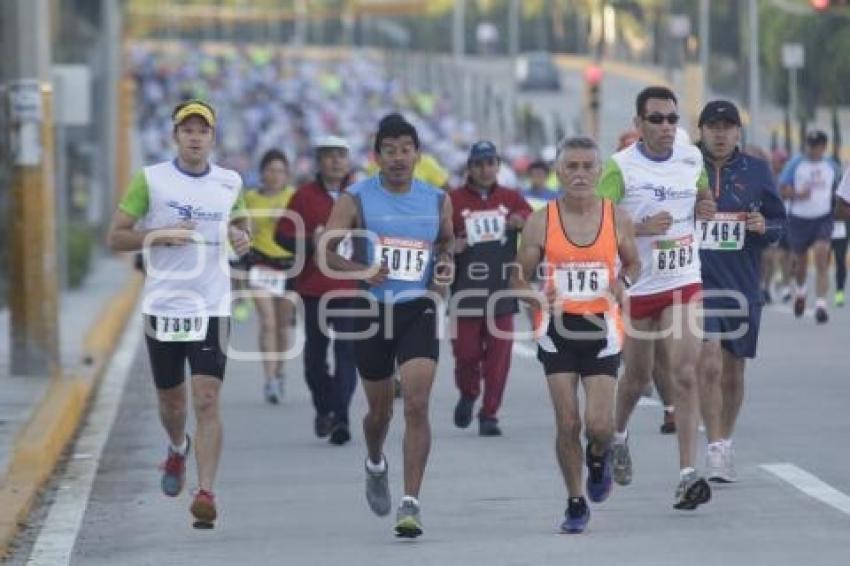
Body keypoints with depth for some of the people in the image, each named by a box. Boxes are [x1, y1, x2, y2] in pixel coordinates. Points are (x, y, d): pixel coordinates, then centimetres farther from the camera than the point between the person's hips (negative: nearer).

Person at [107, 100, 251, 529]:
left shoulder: (229, 182, 6)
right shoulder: (150, 180, -3)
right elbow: (116, 237, -1)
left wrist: (242, 237, 2)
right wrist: (161, 235, -17)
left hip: (212, 310, 0)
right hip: (162, 307, 0)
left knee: (207, 401, -12)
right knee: (170, 401, 14)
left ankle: (205, 493, -15)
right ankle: (178, 449, 47)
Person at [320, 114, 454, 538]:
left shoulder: (437, 201, 5)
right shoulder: (356, 200, -4)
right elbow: (326, 250, -3)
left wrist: (444, 263, 1)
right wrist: (361, 271, -20)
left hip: (419, 310, 0)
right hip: (373, 309, 0)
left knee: (417, 405, -16)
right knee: (380, 410, 13)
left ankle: (410, 502, -15)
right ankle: (376, 465, 47)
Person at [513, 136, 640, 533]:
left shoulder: (617, 219, 0)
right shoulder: (541, 223, -2)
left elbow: (633, 263, 15)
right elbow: (520, 278, 5)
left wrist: (623, 282, -7)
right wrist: (536, 296, -17)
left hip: (601, 329, 0)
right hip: (558, 329, 0)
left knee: (599, 424, -9)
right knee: (567, 424, -3)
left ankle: (598, 457, 27)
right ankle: (575, 502, 14)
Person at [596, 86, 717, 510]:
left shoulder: (691, 158, 3)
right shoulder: (620, 167, -11)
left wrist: (705, 209, 0)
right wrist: (642, 227, -26)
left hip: (684, 283, 2)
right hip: (636, 285, -2)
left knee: (685, 375, -12)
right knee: (638, 375, 15)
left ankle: (688, 475, -16)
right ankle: (618, 435, 47)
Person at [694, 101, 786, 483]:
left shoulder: (757, 172, 6)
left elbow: (779, 222, 11)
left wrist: (764, 227, -10)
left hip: (742, 286, 3)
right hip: (697, 281, -3)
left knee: (732, 372, 11)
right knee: (709, 363, -17)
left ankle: (725, 444, 28)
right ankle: (716, 450, -14)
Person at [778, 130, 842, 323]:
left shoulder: (831, 166, 5)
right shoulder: (795, 164, -4)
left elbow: (837, 189, 22)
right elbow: (782, 190, -7)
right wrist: (797, 194, -25)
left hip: (823, 219, 0)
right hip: (799, 218, 0)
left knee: (821, 260, -17)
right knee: (800, 261, 13)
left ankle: (820, 305, -21)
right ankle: (800, 291, 46)